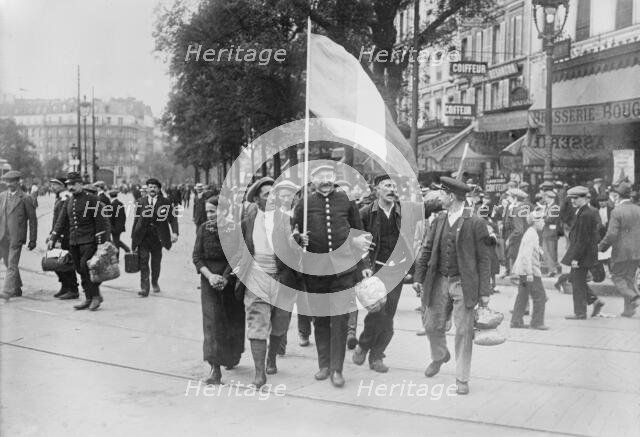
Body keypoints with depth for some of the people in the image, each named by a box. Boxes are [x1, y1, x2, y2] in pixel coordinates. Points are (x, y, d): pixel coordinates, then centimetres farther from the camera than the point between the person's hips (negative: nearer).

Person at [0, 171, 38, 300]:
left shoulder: (25, 198, -5)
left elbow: (33, 220, -2)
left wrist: (33, 240, -3)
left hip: (16, 237, -5)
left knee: (12, 265, -9)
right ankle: (17, 289, 28)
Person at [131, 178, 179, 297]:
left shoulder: (165, 202, 2)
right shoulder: (141, 202, 7)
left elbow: (172, 218, -3)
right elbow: (136, 219, 8)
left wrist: (174, 232, -18)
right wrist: (133, 237, 5)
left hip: (158, 237, 0)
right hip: (143, 237, 0)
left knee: (156, 262, 12)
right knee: (143, 261, -7)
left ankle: (155, 282, 35)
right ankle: (144, 288, -6)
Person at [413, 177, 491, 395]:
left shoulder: (475, 223, -9)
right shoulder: (439, 220, 6)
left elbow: (483, 259, -8)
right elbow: (427, 250, 13)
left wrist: (485, 291, -10)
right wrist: (419, 277, 8)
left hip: (463, 284, -5)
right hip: (439, 281, 5)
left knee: (463, 331, -1)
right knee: (432, 325, 14)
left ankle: (462, 378, 13)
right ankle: (439, 357, 44)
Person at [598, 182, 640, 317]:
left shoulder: (616, 212, -13)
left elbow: (611, 235, -18)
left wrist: (601, 247, -5)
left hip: (622, 253, -6)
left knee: (617, 277, 9)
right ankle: (629, 309, 17)